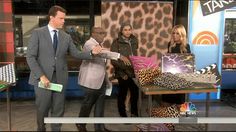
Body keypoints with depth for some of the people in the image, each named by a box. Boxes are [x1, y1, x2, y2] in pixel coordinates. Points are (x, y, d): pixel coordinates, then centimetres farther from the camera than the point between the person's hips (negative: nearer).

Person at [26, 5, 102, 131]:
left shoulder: (66, 37, 7)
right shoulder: (37, 33, -4)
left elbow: (76, 54, 5)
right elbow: (30, 57, -8)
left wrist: (92, 52, -12)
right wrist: (41, 76, -17)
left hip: (60, 78, 3)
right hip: (42, 77, -2)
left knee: (58, 110, 11)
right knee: (42, 109, 12)